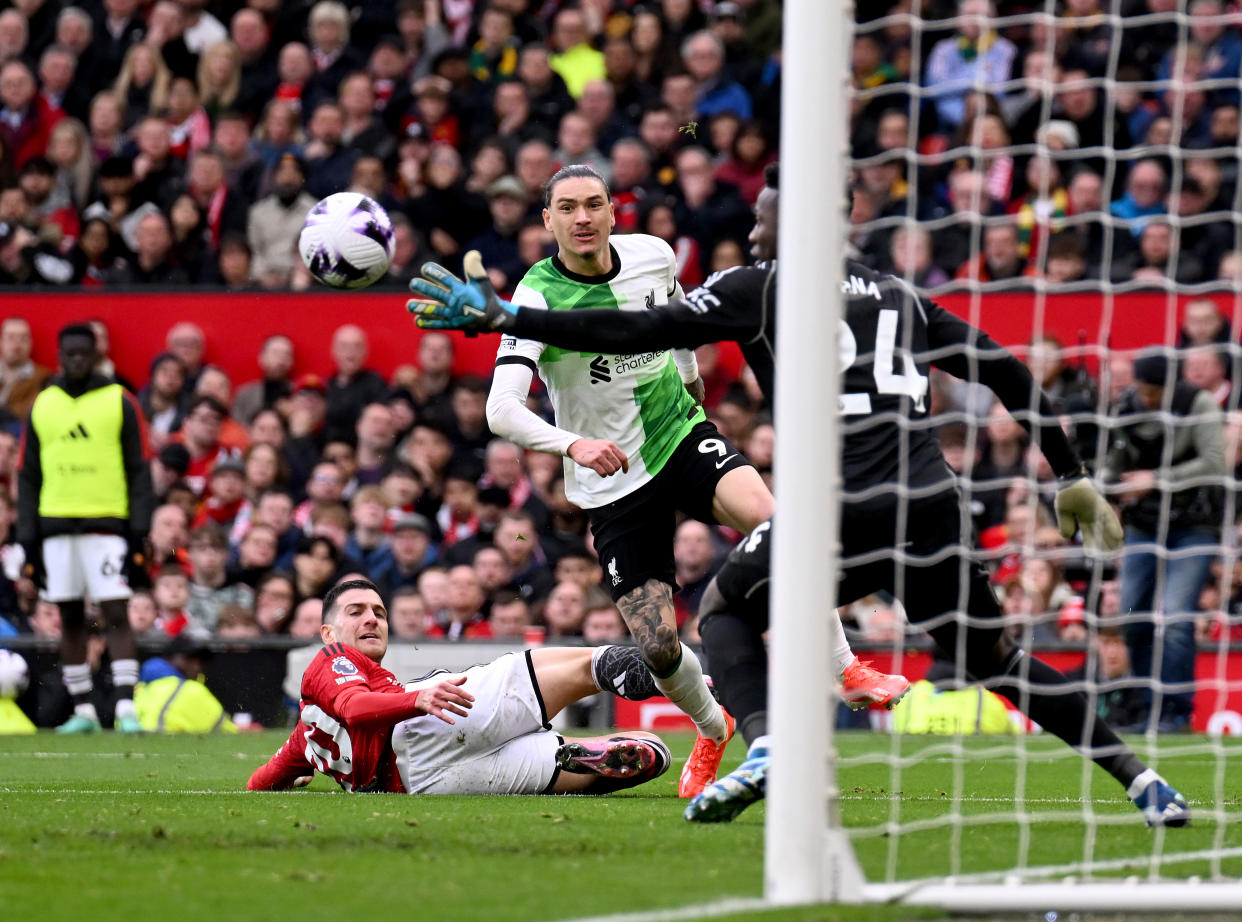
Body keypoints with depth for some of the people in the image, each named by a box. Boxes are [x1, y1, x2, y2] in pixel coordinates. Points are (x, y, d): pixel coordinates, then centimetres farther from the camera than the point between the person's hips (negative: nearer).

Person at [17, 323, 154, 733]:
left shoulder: (119, 402, 2)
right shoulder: (42, 406, 10)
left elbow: (139, 472, 2)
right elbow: (28, 478, 14)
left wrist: (138, 534, -6)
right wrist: (28, 542, 8)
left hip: (107, 526, -3)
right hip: (56, 526, 3)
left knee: (117, 615, -9)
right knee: (71, 618, 5)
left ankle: (126, 708, -12)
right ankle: (82, 710, 11)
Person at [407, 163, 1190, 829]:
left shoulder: (760, 289, 8)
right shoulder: (900, 297, 23)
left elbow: (636, 333, 1)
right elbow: (1006, 372, 21)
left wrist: (503, 317, 4)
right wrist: (1072, 478, 27)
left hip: (847, 511, -5)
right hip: (934, 504, 5)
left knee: (725, 611, 17)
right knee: (993, 655, 20)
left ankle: (764, 747, -10)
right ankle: (1141, 779, 8)